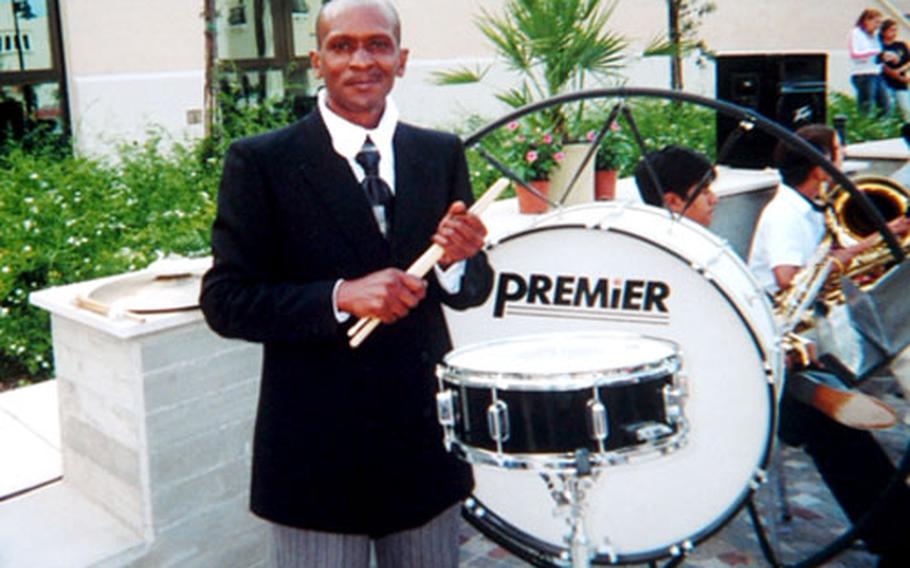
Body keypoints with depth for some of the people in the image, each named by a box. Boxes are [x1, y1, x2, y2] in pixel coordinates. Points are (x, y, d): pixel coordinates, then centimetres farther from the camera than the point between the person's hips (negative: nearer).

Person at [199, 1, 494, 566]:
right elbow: (225, 301, -10)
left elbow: (473, 291, 6)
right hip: (316, 447, -3)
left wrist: (457, 261, -17)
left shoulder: (443, 154, 3)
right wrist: (340, 296, -24)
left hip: (427, 436, 4)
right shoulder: (261, 161, -8)